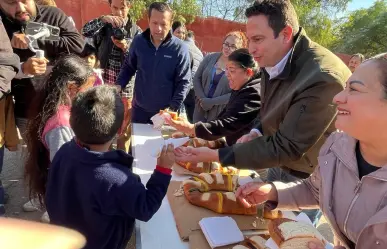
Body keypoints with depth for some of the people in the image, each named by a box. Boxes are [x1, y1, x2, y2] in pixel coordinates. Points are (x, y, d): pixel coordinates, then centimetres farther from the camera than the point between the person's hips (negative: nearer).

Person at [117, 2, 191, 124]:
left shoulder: (180, 48, -13)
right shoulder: (138, 41, -4)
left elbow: (183, 82, -11)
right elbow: (128, 68, 8)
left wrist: (173, 109, -17)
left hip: (164, 111, -2)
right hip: (139, 108, 3)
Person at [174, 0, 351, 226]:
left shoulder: (323, 78, -34)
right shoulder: (275, 59, -9)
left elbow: (286, 148, -31)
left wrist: (216, 155, -29)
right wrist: (258, 132, -9)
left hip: (308, 178, -7)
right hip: (280, 165, 7)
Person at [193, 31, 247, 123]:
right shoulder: (210, 57, 5)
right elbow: (197, 78, 5)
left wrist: (211, 102, -16)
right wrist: (203, 99, -9)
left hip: (221, 114, -4)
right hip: (201, 109, 4)